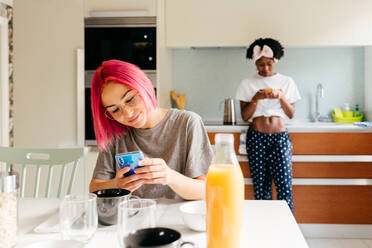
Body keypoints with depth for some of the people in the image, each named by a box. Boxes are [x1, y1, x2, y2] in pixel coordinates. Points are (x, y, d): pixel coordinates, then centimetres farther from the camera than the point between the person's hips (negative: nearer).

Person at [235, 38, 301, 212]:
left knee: (284, 186, -8)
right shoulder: (247, 84, 6)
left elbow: (291, 114, 8)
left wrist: (281, 96, -9)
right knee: (260, 186, 1)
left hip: (280, 137, 0)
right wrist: (256, 98, -12)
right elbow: (244, 116, 3)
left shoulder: (287, 82, 9)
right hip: (257, 138, 0)